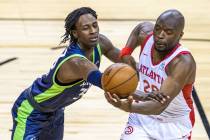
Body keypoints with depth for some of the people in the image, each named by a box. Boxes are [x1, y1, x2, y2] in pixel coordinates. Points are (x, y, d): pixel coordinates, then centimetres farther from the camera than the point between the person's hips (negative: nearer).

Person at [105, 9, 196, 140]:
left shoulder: (183, 62, -32)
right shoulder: (146, 36, -15)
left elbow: (160, 105, -41)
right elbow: (142, 26, 13)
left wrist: (129, 108, -59)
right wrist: (125, 54, -1)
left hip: (175, 125, -3)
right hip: (143, 117, 4)